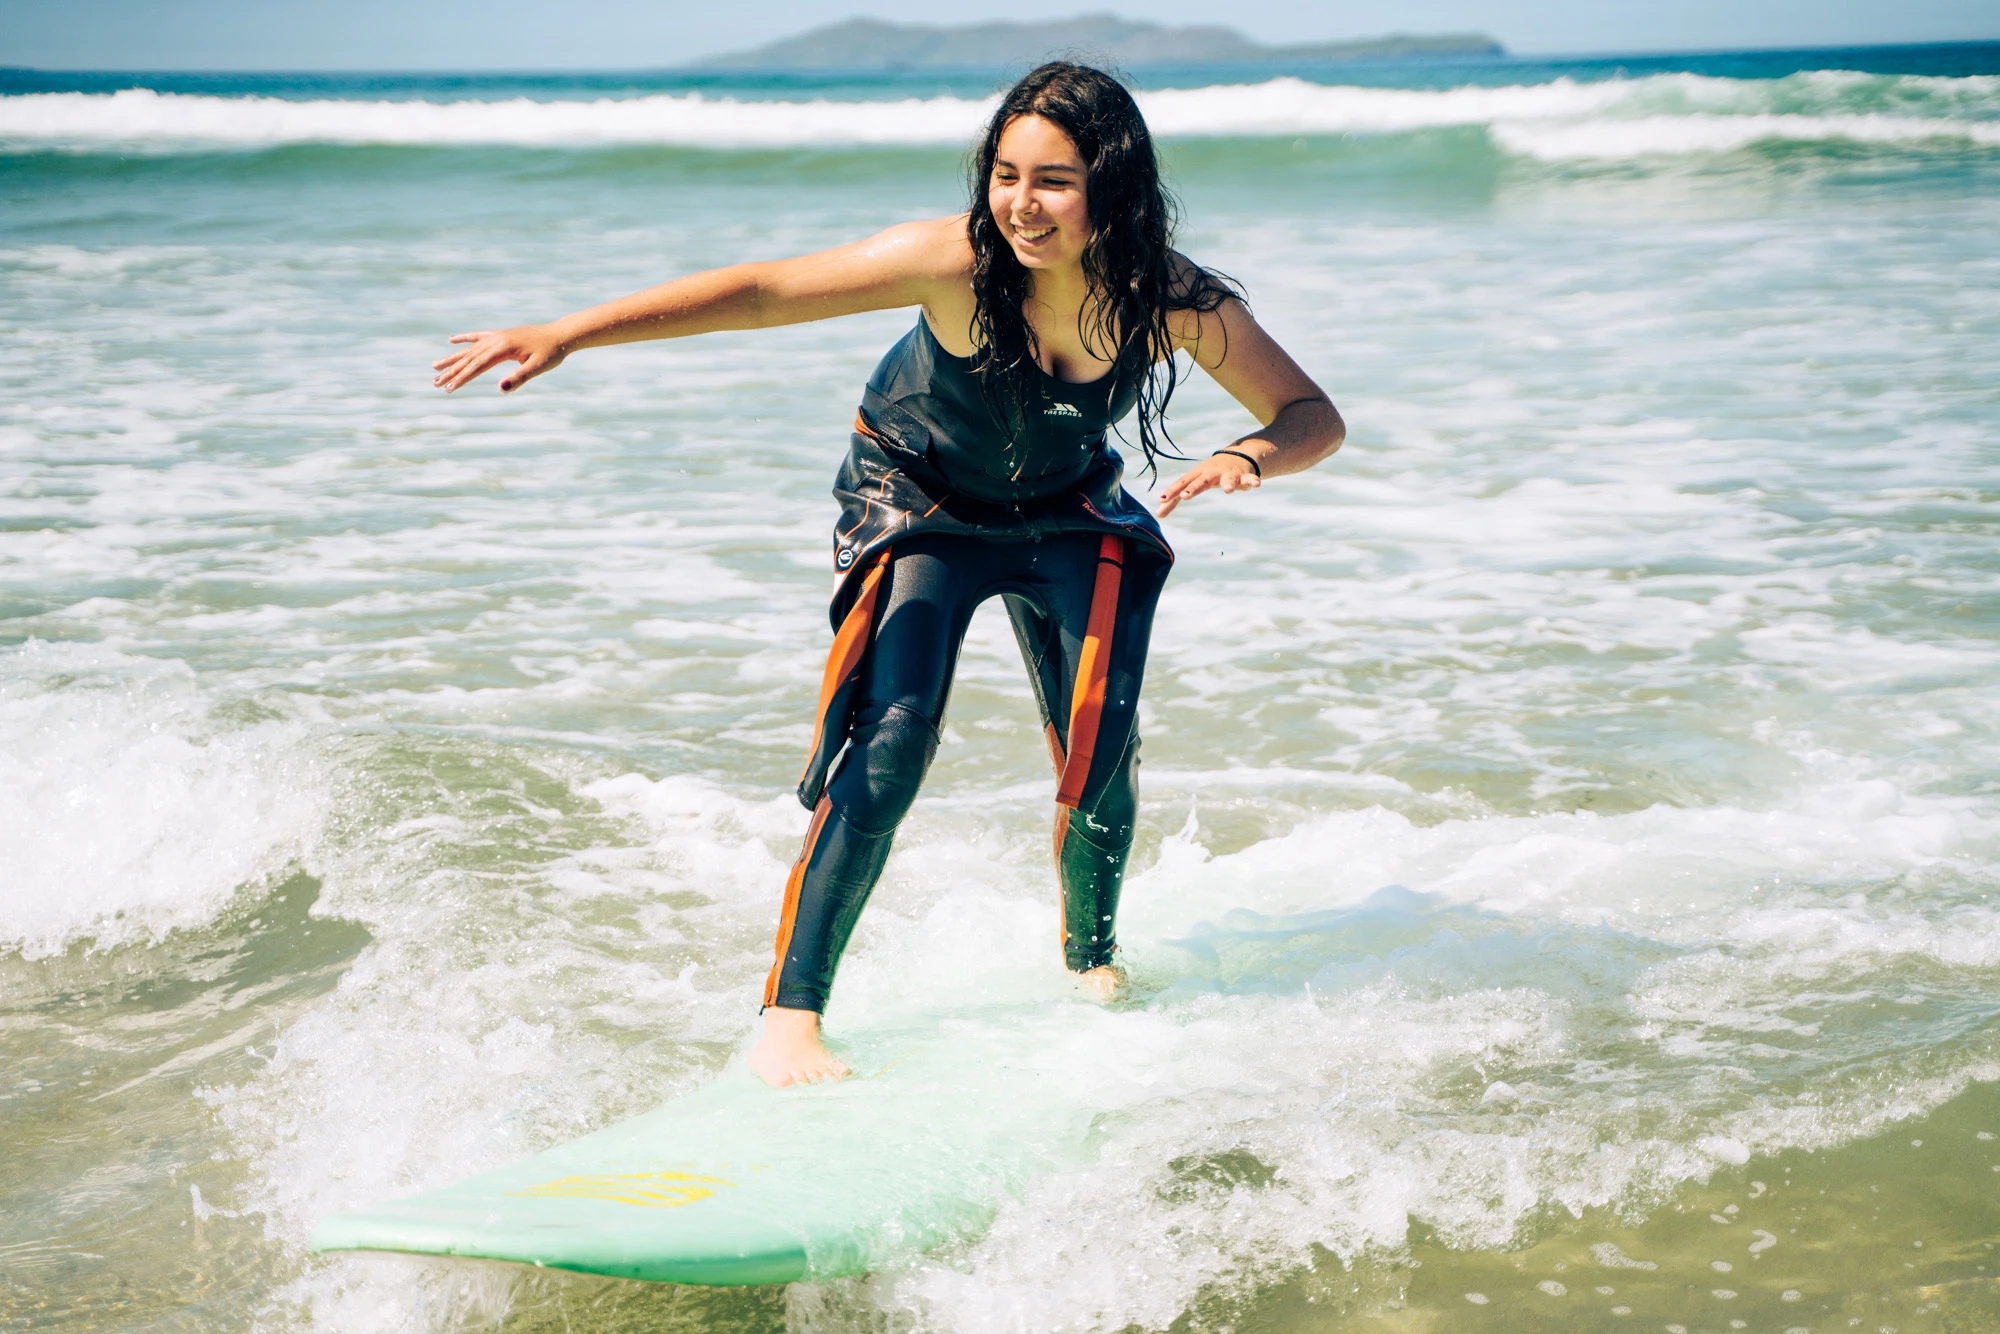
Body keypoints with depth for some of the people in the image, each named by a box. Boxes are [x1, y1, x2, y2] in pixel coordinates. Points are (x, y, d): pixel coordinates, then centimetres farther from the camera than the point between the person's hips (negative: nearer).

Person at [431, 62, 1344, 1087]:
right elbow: (760, 291, -35)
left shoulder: (1179, 304, -27)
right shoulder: (955, 262, -34)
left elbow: (1313, 416, -18)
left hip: (1067, 517, 3)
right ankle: (788, 1020, -15)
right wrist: (564, 336, -41)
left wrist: (1247, 457, -42)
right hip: (918, 502, -2)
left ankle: (1091, 962, 24)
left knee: (1101, 755, -7)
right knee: (889, 746, -19)